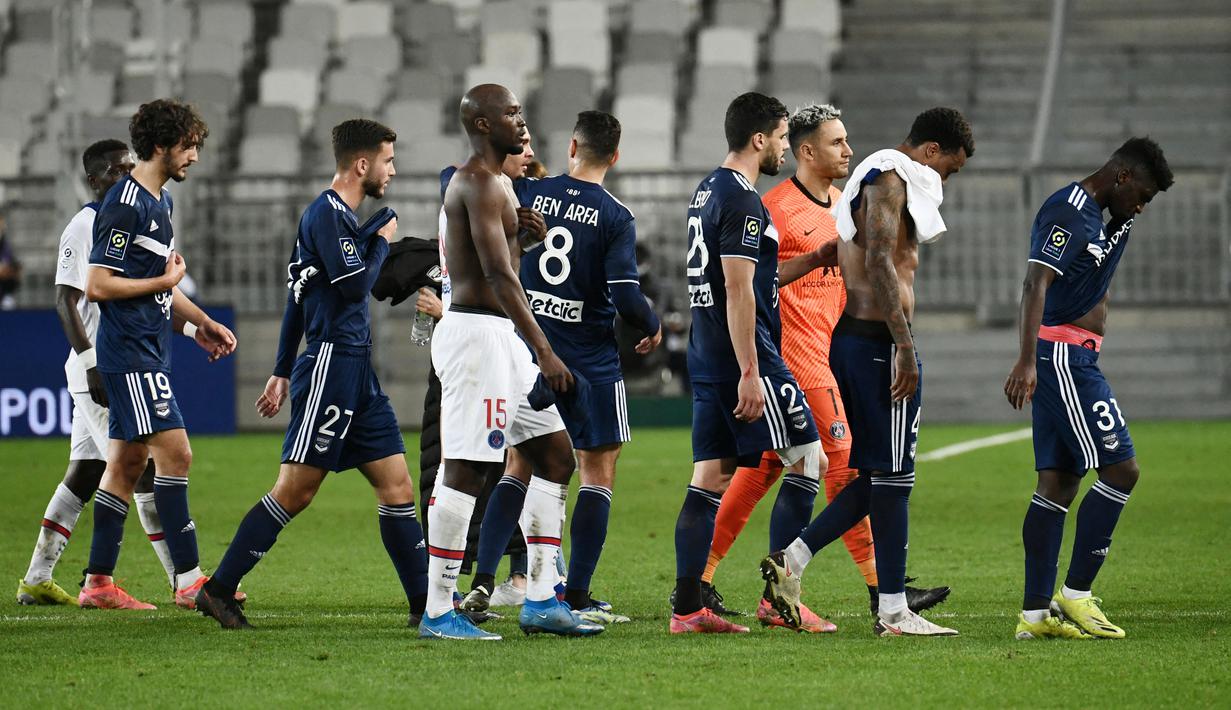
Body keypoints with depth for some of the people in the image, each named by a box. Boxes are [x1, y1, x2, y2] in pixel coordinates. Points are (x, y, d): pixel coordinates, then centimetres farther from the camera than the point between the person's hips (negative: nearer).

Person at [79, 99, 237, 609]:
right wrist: (166, 281, -12)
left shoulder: (159, 200, 16)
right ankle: (189, 580, -11)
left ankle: (98, 582, 13)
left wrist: (201, 322, 21)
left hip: (149, 352, 10)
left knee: (128, 462, 10)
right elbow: (98, 285, -19)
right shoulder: (125, 205, -16)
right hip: (130, 353, -10)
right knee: (175, 452, -12)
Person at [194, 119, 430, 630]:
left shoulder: (342, 216, 19)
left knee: (396, 484, 6)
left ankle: (426, 601, 7)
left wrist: (282, 372, 23)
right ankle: (218, 591, -4)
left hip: (357, 374, 10)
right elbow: (353, 285, -19)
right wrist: (382, 242, -2)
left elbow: (297, 296, 22)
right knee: (295, 490, -8)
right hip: (331, 363, -10)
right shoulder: (327, 214, -11)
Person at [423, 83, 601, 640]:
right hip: (477, 334, -11)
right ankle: (438, 612, -6)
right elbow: (499, 276, -23)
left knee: (556, 454, 10)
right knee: (466, 469, -9)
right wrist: (545, 352, -25)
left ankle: (540, 602, 10)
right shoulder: (481, 182, -14)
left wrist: (523, 235, 11)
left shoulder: (490, 181, 19)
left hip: (499, 338, 11)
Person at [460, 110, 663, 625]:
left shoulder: (528, 193, 0)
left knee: (521, 467, 15)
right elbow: (626, 294, -16)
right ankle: (577, 598, 0)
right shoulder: (615, 217, -10)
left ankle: (482, 583, 6)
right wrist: (652, 327, 3)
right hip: (590, 364, -4)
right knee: (598, 472, 5)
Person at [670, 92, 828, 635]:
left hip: (706, 361, 9)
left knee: (710, 478, 7)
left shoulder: (706, 193, 16)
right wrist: (750, 375, -21)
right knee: (808, 459, -1)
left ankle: (687, 609, 3)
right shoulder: (744, 202, -14)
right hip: (746, 360, -9)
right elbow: (739, 291, -20)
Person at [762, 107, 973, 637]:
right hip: (879, 340, -10)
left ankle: (790, 561, 8)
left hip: (851, 336, 10)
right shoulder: (890, 180, -10)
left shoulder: (882, 180, 22)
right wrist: (905, 345, -25)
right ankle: (893, 613, -3)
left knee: (878, 476, 12)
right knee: (892, 478, -6)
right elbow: (879, 264, -21)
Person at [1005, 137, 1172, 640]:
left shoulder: (1100, 217, 18)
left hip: (1071, 361, 10)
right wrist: (1027, 361, -33)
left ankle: (1035, 613, 5)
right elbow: (1036, 283, -25)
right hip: (1061, 357, -10)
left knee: (1058, 483, 6)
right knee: (1121, 469, -11)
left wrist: (1124, 222, 15)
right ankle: (1075, 594, -7)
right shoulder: (1068, 213, -14)